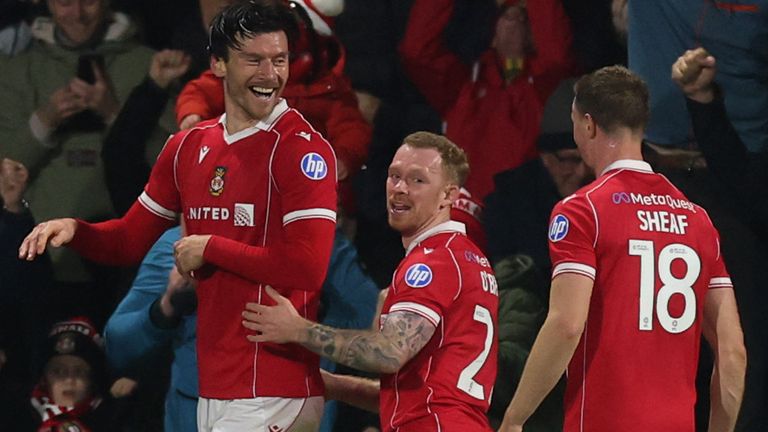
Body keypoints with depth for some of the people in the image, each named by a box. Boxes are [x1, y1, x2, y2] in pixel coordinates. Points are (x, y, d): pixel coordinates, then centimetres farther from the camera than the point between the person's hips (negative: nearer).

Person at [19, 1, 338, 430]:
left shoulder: (302, 148, -10)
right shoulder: (189, 148, 13)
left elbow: (307, 267, -19)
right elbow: (130, 240, 20)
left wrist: (210, 248, -10)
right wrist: (73, 230, -1)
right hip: (212, 388, 7)